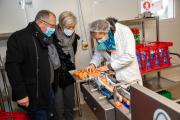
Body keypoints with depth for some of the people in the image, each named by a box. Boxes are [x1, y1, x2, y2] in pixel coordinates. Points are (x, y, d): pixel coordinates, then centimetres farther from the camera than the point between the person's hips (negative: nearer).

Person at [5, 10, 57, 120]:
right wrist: (20, 94, -22)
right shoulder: (19, 38, -15)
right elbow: (12, 67, -21)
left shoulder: (43, 39, 11)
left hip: (46, 92, 8)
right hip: (33, 97, -8)